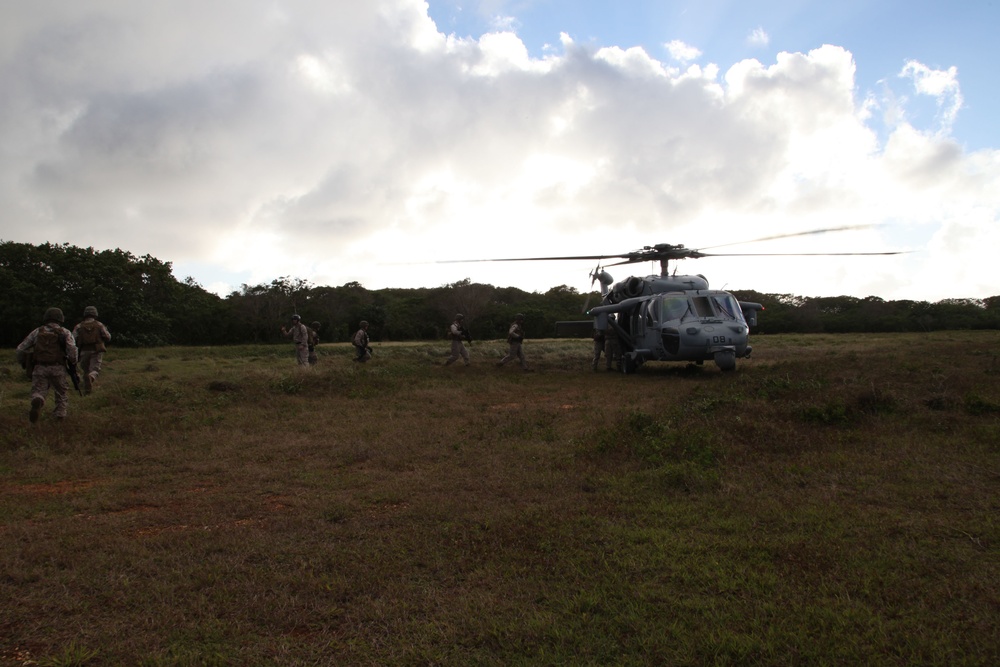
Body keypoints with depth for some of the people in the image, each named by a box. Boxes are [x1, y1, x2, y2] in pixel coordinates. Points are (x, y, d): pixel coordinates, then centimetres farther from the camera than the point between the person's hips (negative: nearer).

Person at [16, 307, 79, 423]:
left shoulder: (37, 332, 13)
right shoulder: (65, 332, 6)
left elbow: (21, 348, 14)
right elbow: (72, 349, -12)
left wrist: (23, 363, 30)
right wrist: (73, 364, -1)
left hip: (40, 368, 1)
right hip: (58, 368, -1)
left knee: (38, 390, 4)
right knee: (61, 391, 18)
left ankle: (37, 402, -28)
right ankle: (60, 413, 14)